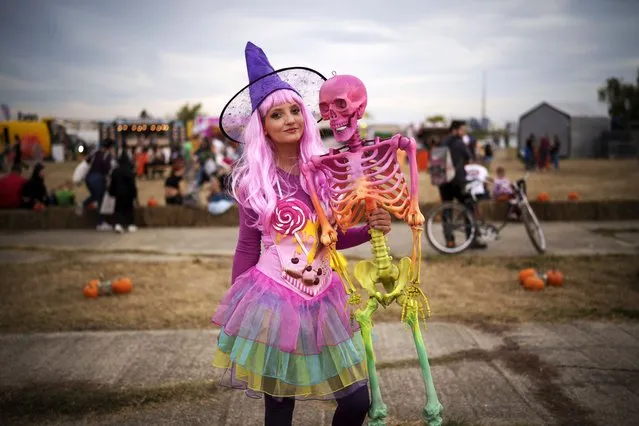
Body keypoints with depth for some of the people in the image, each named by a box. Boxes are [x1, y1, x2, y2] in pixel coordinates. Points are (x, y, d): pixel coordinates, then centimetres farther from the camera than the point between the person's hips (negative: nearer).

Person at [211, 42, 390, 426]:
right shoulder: (253, 179, -5)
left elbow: (334, 237, 9)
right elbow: (248, 247, 2)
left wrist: (370, 229, -9)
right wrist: (238, 309, 3)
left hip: (322, 298, 2)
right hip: (271, 298, -2)